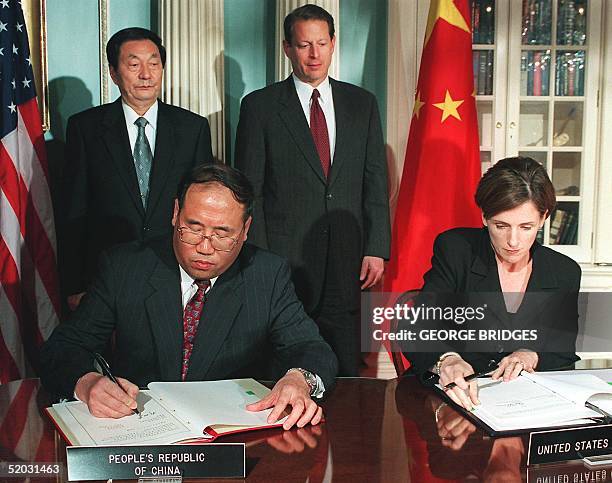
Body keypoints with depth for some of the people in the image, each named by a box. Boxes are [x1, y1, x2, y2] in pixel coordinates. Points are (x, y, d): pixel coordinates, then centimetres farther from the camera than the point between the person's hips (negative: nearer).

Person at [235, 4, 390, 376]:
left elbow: (376, 181, 10)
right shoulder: (260, 106, 2)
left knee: (345, 371, 7)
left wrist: (376, 248, 1)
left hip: (345, 261, 3)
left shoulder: (362, 104, 11)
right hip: (283, 258, -2)